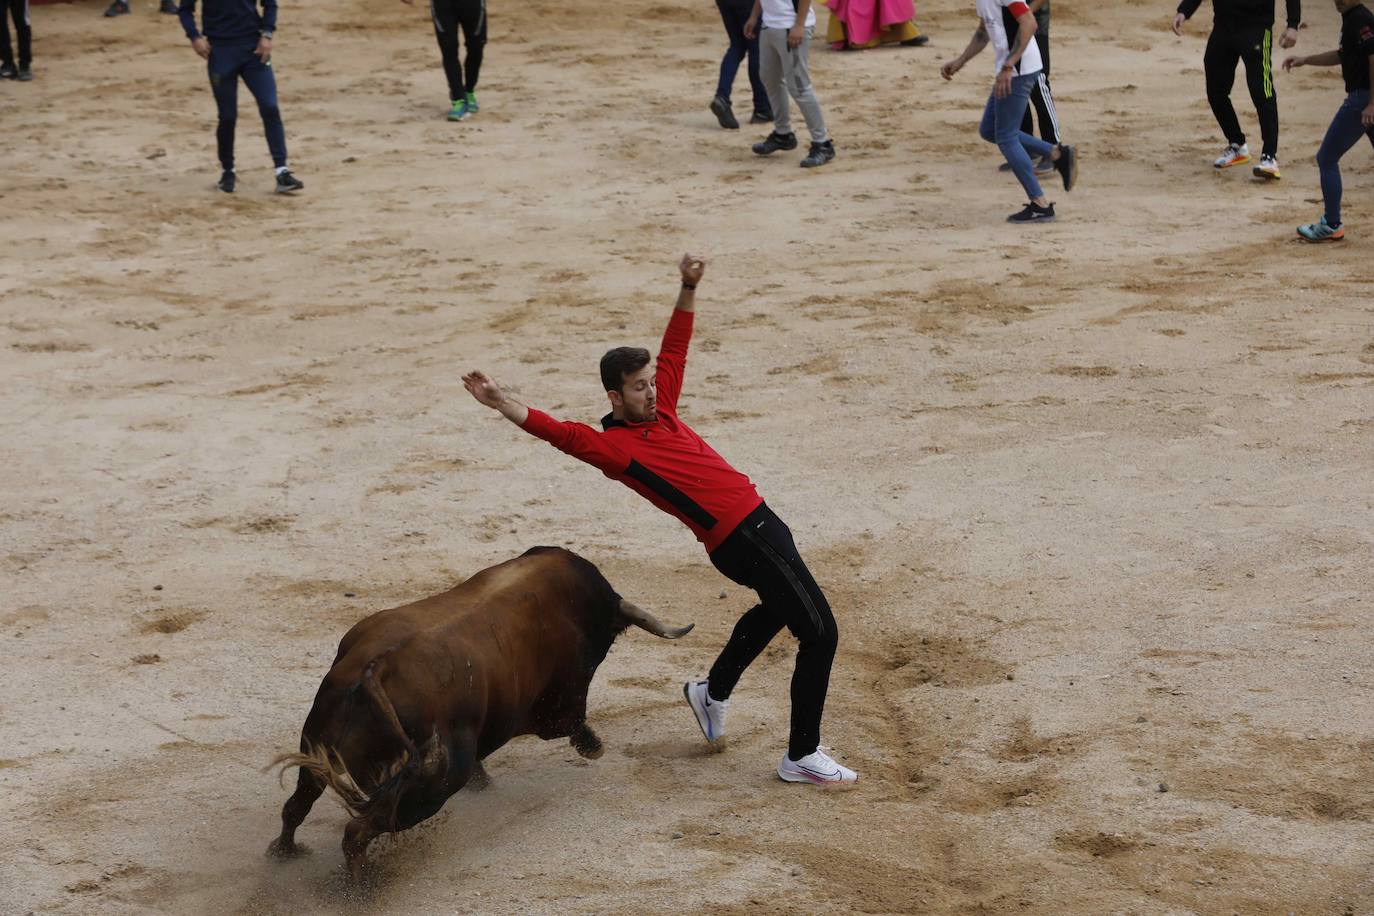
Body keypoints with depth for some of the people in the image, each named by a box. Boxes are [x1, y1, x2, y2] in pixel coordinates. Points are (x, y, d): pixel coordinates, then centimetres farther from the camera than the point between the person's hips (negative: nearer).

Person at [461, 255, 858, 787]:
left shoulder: (659, 409, 8)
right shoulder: (614, 447, -15)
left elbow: (675, 349, 16)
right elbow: (565, 435, -30)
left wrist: (688, 289, 8)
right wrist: (503, 405, -42)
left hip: (759, 519, 10)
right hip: (741, 538, -10)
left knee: (778, 608, 35)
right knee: (819, 633, -9)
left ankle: (713, 694, 50)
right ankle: (801, 758, 1)